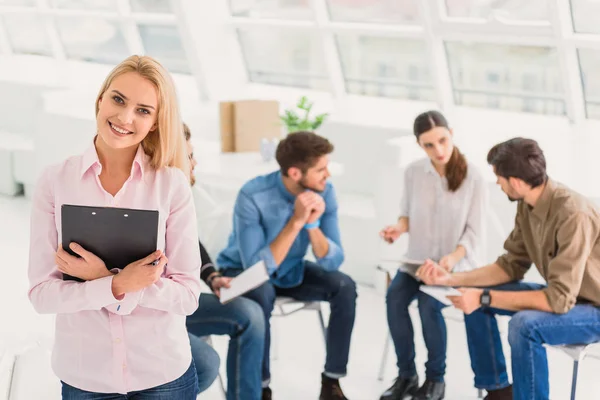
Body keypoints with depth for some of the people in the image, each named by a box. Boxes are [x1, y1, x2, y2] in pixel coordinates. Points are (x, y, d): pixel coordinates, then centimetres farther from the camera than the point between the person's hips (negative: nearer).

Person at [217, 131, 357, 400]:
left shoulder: (324, 193, -17)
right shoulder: (253, 196, -31)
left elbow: (333, 261, -18)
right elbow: (257, 267, -36)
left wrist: (313, 224, -35)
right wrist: (296, 221, -40)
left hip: (290, 270, 5)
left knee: (344, 287, -19)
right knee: (262, 296, -37)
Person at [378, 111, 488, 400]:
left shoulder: (473, 177, -11)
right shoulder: (413, 172, -2)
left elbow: (474, 233, -9)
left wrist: (452, 258, -27)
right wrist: (400, 227, -12)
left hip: (456, 263, -3)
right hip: (418, 259, 3)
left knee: (428, 303, -30)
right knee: (395, 297, -26)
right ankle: (406, 374, -10)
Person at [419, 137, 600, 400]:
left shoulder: (573, 215, -32)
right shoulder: (527, 204, -6)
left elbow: (559, 299, -34)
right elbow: (512, 265, 5)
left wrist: (485, 298, -30)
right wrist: (449, 279, -5)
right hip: (565, 294, 9)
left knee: (524, 324, -34)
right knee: (475, 299, 5)